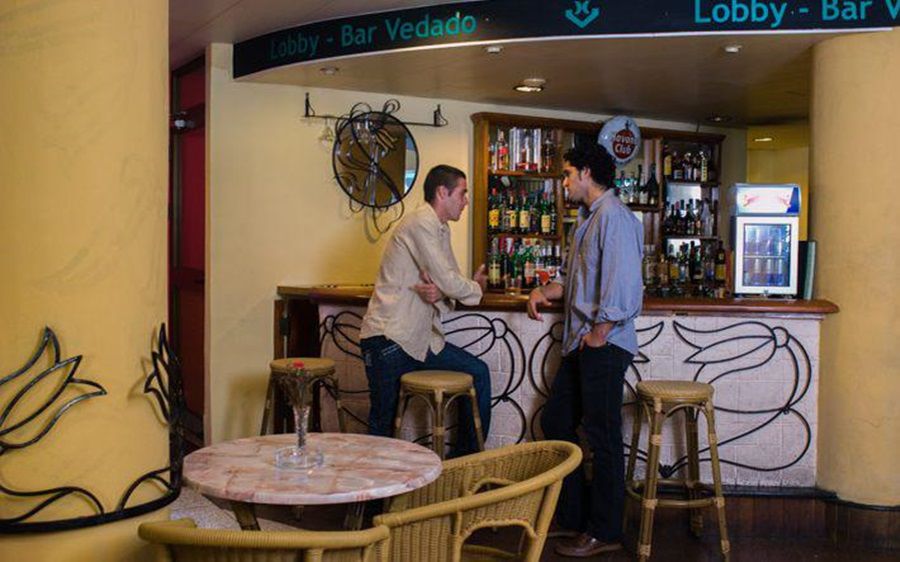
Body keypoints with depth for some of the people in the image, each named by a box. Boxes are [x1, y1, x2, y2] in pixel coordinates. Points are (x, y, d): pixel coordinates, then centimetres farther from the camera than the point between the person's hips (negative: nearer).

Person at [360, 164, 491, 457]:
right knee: (382, 426, -4)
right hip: (388, 338, -10)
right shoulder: (421, 222, -14)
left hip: (420, 337, 10)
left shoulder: (441, 229, 16)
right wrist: (477, 288, 3)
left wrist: (440, 294, -13)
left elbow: (448, 284, 12)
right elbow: (449, 283, -18)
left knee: (478, 372, 10)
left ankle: (467, 460, 17)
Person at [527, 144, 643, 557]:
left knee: (602, 438, -1)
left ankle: (604, 532, 11)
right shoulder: (587, 219, 18)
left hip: (603, 345, -11)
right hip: (580, 343, 11)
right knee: (555, 422, 16)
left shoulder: (613, 216, -14)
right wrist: (546, 291, 6)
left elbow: (623, 283, -23)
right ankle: (573, 512, 28)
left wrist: (599, 334, -19)